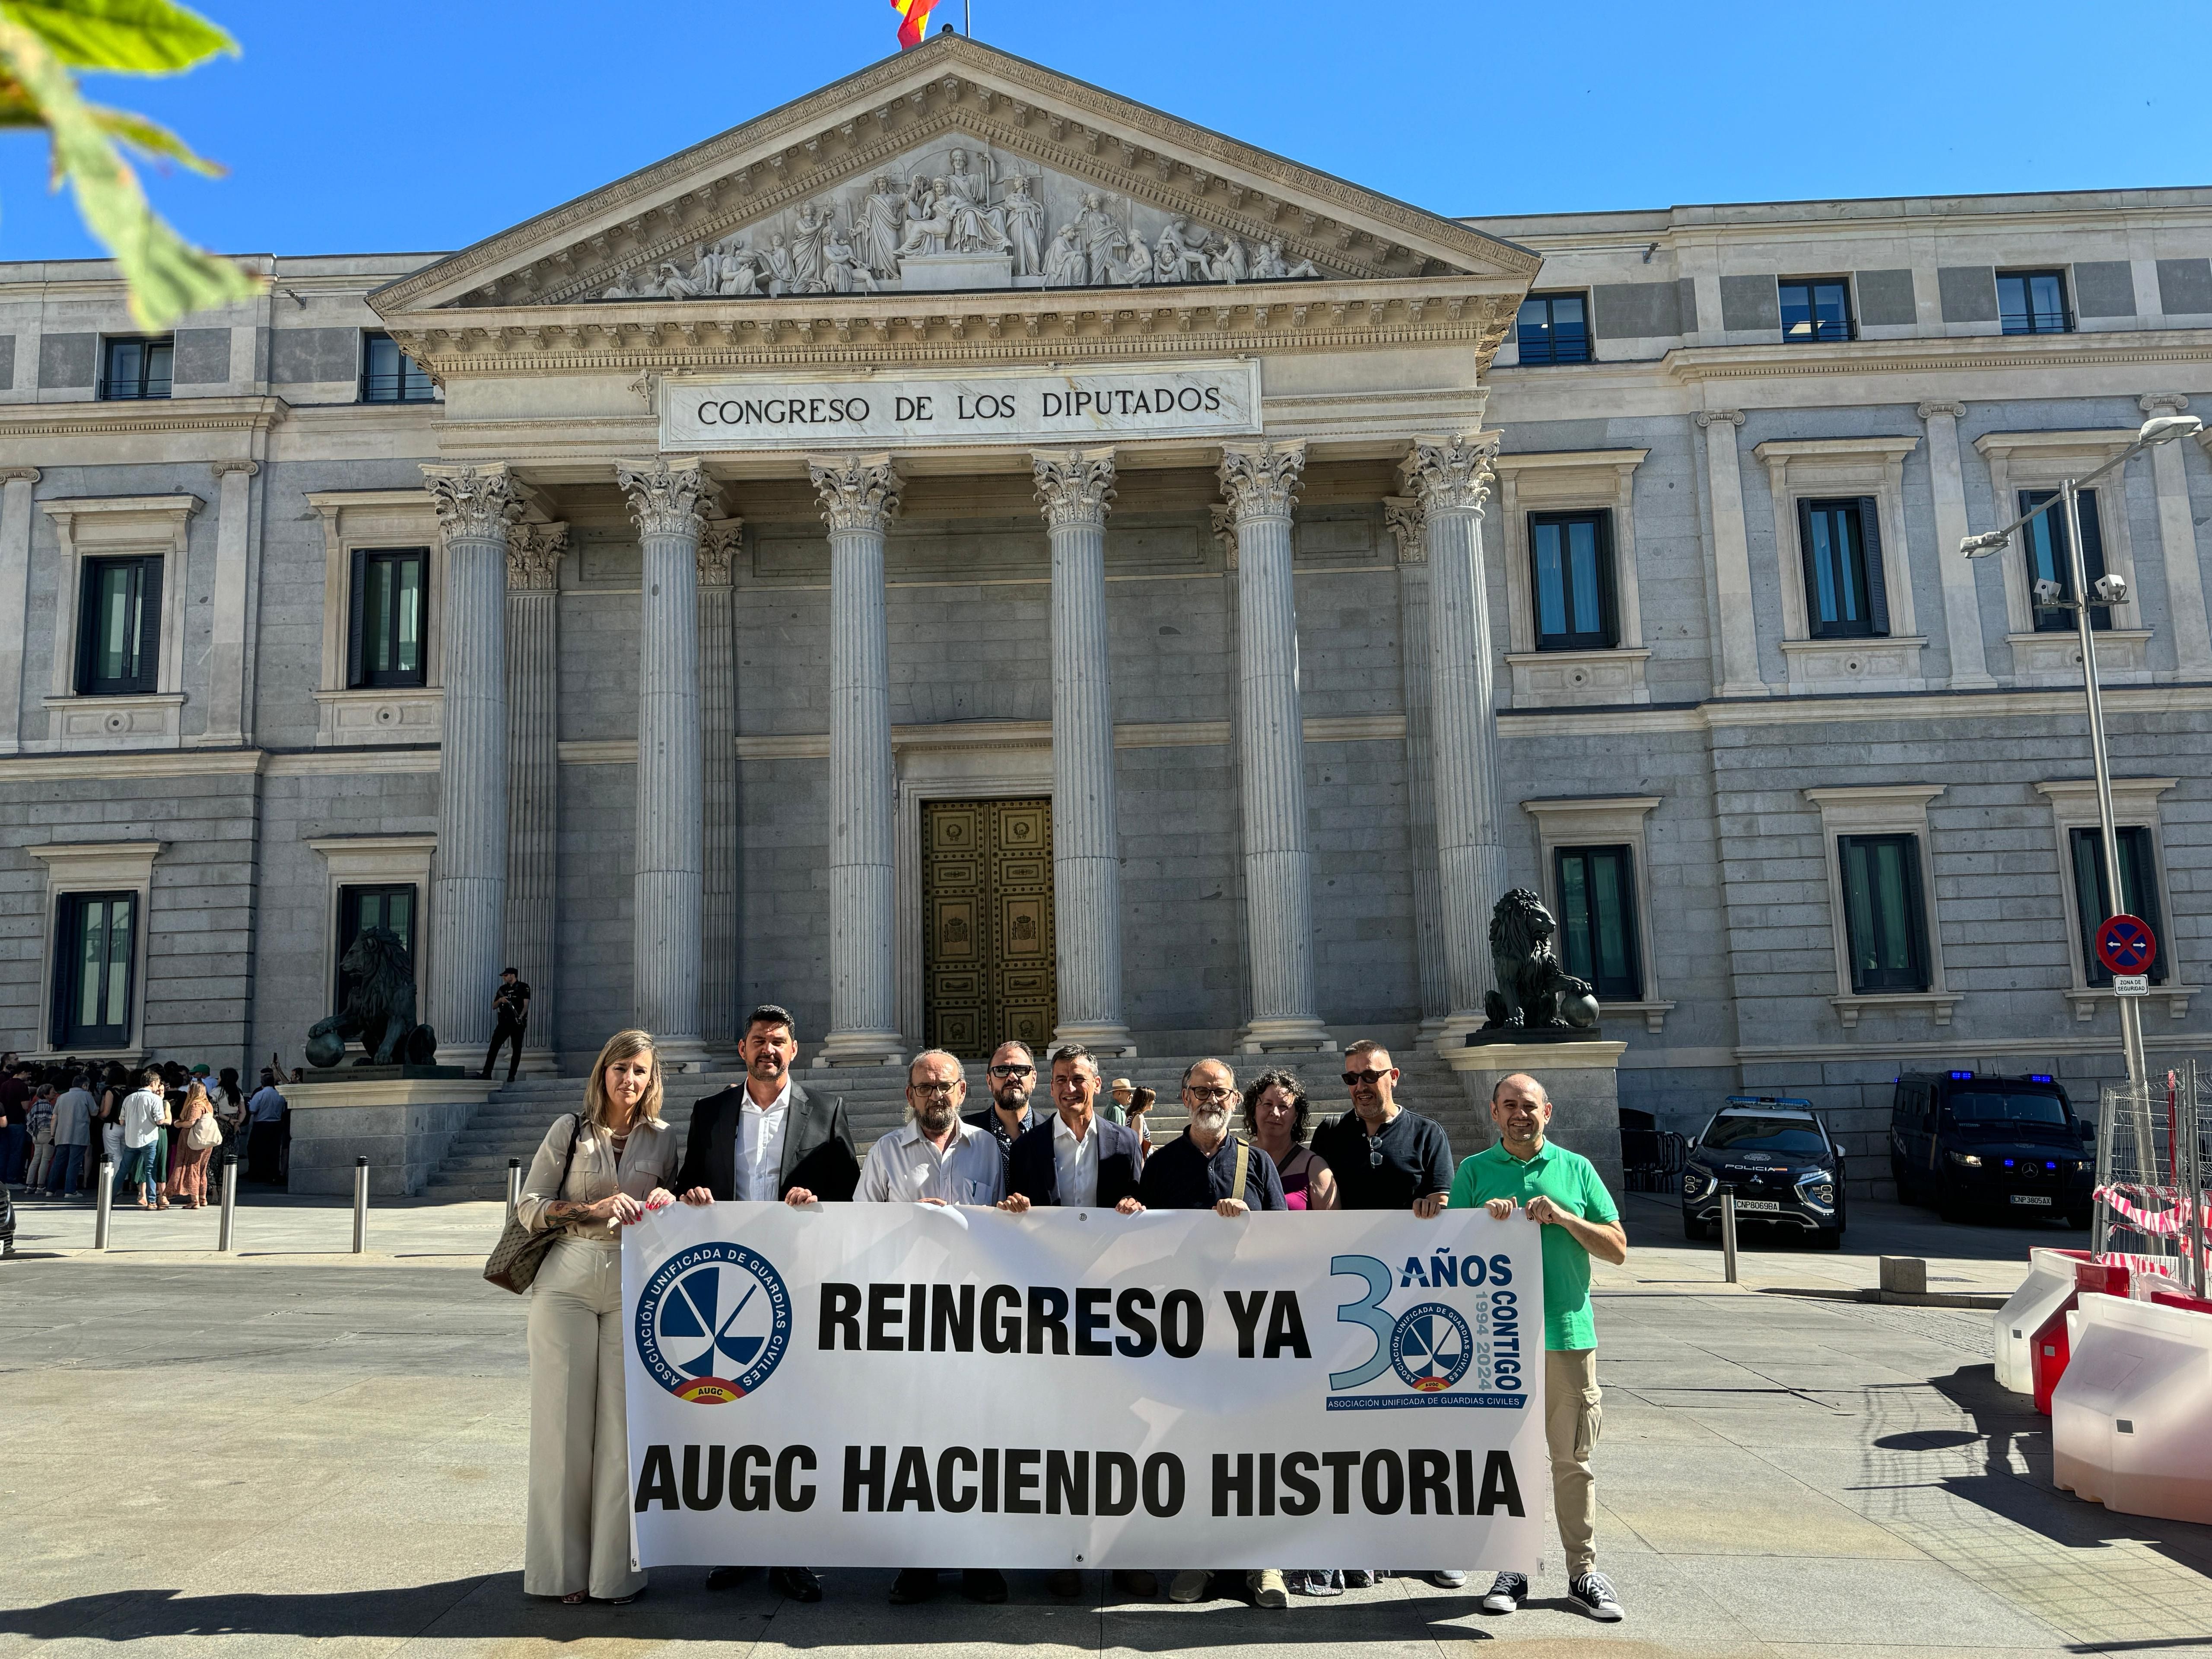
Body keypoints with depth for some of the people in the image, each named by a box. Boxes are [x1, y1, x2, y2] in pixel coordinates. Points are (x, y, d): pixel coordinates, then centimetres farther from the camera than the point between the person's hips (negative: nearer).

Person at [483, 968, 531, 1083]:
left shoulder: (523, 988, 0)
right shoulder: (503, 989, 15)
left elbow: (526, 1005, -8)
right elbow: (494, 1006, 14)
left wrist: (521, 1016, -23)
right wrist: (500, 1000, -7)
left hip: (518, 1024, -4)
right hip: (504, 1022, 4)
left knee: (517, 1050, 0)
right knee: (493, 1047, -7)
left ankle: (512, 1075, 6)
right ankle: (487, 1073, -10)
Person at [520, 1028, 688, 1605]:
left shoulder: (662, 1140, 11)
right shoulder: (570, 1130, 6)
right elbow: (529, 1205, 1)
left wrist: (665, 1211, -5)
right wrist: (594, 1209, -13)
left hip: (634, 1285, 1)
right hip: (568, 1280, -1)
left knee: (623, 1422, -1)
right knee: (564, 1418, 1)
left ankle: (614, 1568, 8)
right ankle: (562, 1565, 11)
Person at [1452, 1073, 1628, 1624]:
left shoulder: (1576, 1169, 8)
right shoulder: (1475, 1172, 8)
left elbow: (1618, 1249, 5)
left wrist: (1566, 1218, -9)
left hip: (1568, 1334, 0)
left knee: (1573, 1460, 5)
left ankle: (1584, 1571, 15)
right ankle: (1513, 1569, 16)